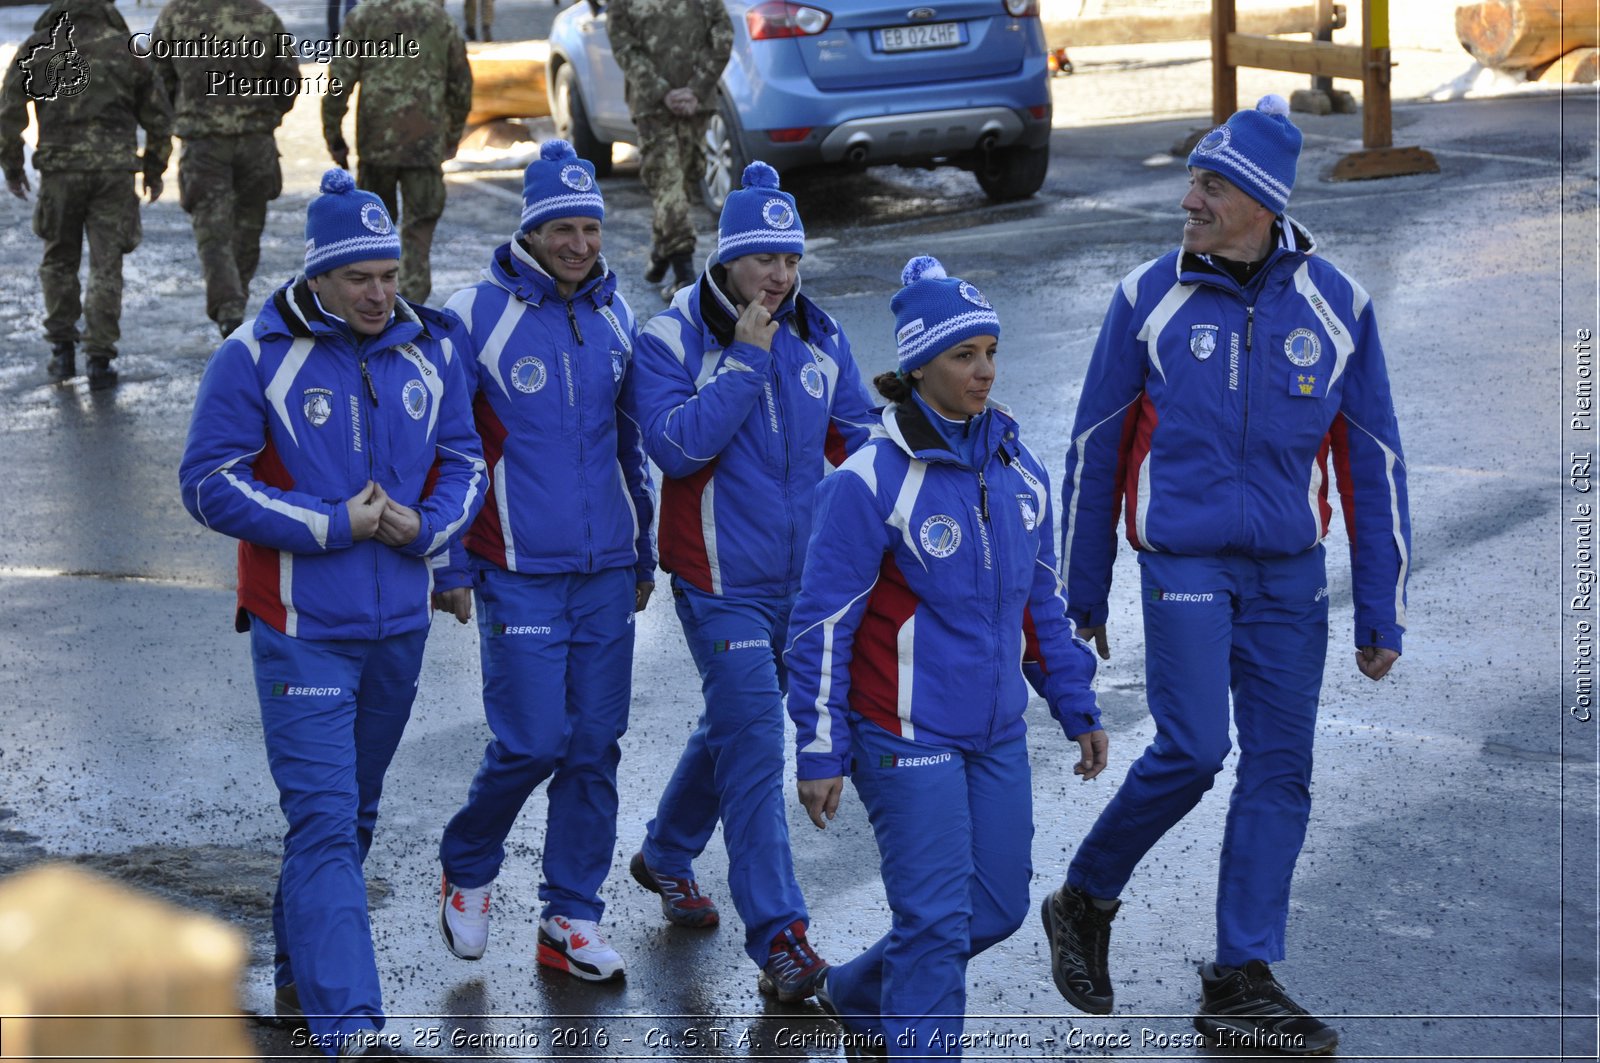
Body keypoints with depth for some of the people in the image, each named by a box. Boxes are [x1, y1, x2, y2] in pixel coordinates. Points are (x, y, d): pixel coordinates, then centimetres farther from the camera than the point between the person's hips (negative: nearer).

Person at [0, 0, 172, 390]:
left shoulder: (36, 50, 1)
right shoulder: (125, 49, 3)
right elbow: (158, 117, 9)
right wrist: (154, 169, 21)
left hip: (59, 169, 0)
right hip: (115, 171, 0)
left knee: (59, 260, 17)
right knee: (106, 266, 4)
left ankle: (63, 351, 17)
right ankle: (99, 361, 2)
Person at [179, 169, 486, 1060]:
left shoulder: (430, 349, 4)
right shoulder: (256, 356, -10)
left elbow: (466, 460, 10)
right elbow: (211, 482, -11)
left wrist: (427, 525, -11)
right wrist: (334, 525, -16)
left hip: (399, 625, 5)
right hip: (302, 628, -5)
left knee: (355, 814, 17)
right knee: (324, 821, -11)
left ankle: (300, 976, 34)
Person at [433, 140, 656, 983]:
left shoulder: (615, 316, 8)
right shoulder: (478, 315, -8)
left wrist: (643, 556, 17)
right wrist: (452, 565, -6)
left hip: (606, 570, 5)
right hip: (519, 572, -5)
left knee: (594, 744, 6)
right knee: (532, 741, -7)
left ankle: (572, 919, 17)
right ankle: (467, 866, 21)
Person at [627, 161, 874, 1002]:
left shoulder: (818, 336, 4)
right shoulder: (674, 337, -10)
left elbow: (857, 439, 11)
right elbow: (675, 445, -22)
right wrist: (747, 359, -22)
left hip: (803, 577, 5)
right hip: (721, 580, -5)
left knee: (735, 724, 21)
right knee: (755, 747, -12)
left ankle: (667, 855, 45)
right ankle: (778, 938, -11)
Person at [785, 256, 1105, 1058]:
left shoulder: (1016, 468, 5)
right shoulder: (872, 480, -14)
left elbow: (1042, 598, 16)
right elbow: (823, 624, -12)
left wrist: (1077, 707, 15)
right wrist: (819, 753, -13)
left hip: (997, 729, 7)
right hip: (907, 735, -7)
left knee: (1000, 906, 13)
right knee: (936, 916, -7)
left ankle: (856, 996, 36)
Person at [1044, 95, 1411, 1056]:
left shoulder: (1334, 304, 0)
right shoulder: (1151, 296, -3)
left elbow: (1372, 461, 5)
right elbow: (1097, 446, 5)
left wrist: (1383, 610, 3)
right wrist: (1084, 592, 8)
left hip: (1291, 572, 3)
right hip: (1184, 560, -3)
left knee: (1281, 769, 2)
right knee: (1194, 749, -13)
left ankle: (1241, 984, 11)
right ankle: (1086, 902, 11)